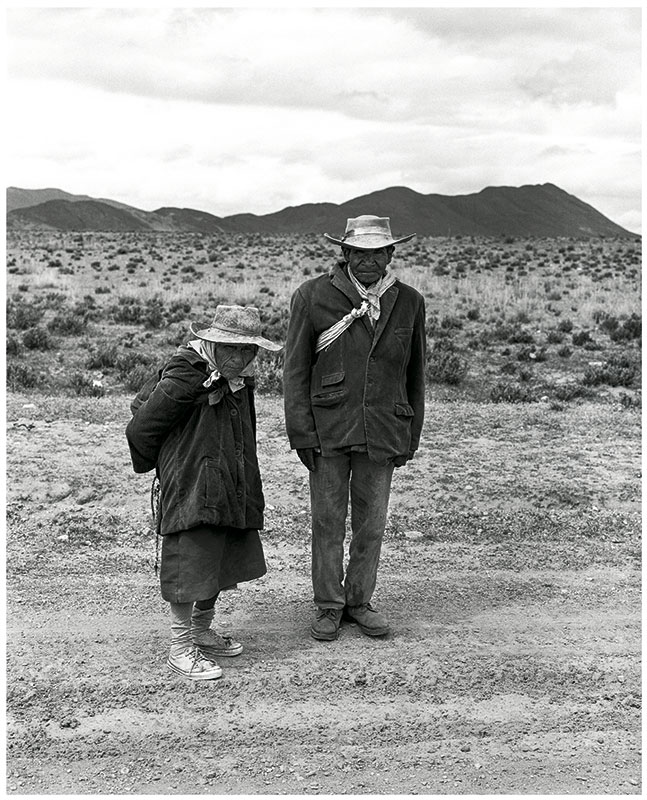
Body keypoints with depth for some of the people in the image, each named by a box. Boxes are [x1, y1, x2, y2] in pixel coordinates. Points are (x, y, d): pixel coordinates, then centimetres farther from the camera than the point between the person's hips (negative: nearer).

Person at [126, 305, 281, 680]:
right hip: (191, 490, -9)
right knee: (190, 567, -4)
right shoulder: (186, 377, -19)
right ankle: (181, 649, 10)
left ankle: (202, 632, 35)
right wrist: (151, 466, 3)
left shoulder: (240, 381, 8)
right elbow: (142, 428, -13)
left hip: (230, 492, 9)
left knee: (222, 564, 17)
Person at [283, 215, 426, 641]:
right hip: (328, 430, -2)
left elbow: (415, 374, 11)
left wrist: (411, 437, 11)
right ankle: (329, 605, 23)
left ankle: (359, 600, 29)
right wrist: (301, 433, -6)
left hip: (381, 432, 2)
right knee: (328, 522, 7)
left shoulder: (409, 302, 4)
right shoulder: (313, 297, -4)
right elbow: (295, 369, -1)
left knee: (372, 523, 10)